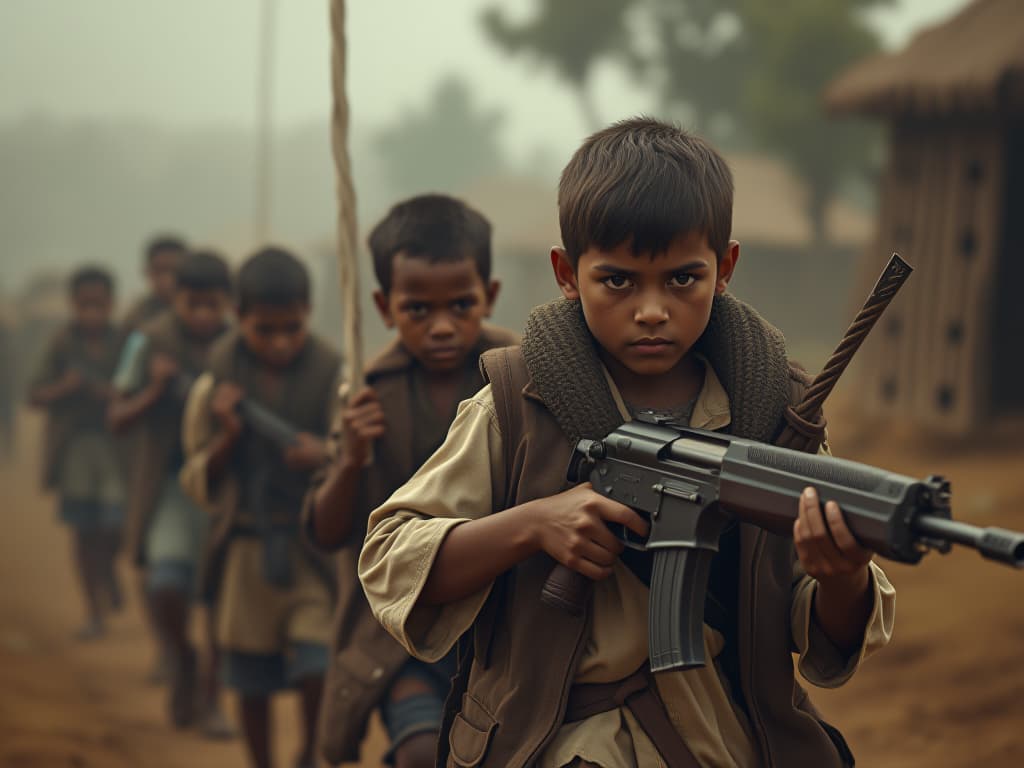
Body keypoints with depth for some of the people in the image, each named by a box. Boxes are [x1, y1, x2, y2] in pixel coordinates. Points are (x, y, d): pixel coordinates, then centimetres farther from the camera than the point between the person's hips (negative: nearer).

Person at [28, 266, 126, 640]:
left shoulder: (124, 344, -2)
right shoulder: (62, 345, 0)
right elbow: (35, 395, 2)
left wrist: (113, 395, -17)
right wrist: (63, 387, -16)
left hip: (115, 444, -1)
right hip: (74, 445, 1)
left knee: (114, 526, -9)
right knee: (83, 533, 4)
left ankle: (109, 572, 27)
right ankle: (94, 613, 17)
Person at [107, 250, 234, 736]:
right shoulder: (152, 342, -5)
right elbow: (117, 419, -1)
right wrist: (155, 392, -18)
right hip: (168, 482, -1)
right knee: (166, 583, -16)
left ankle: (209, 700, 21)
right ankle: (181, 660, 16)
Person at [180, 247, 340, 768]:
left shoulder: (333, 380, -6)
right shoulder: (215, 386, -1)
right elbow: (198, 484, 3)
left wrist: (325, 457, -23)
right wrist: (229, 436, -14)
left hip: (316, 544, -2)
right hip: (246, 545, 2)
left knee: (320, 667, -12)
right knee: (252, 680, 10)